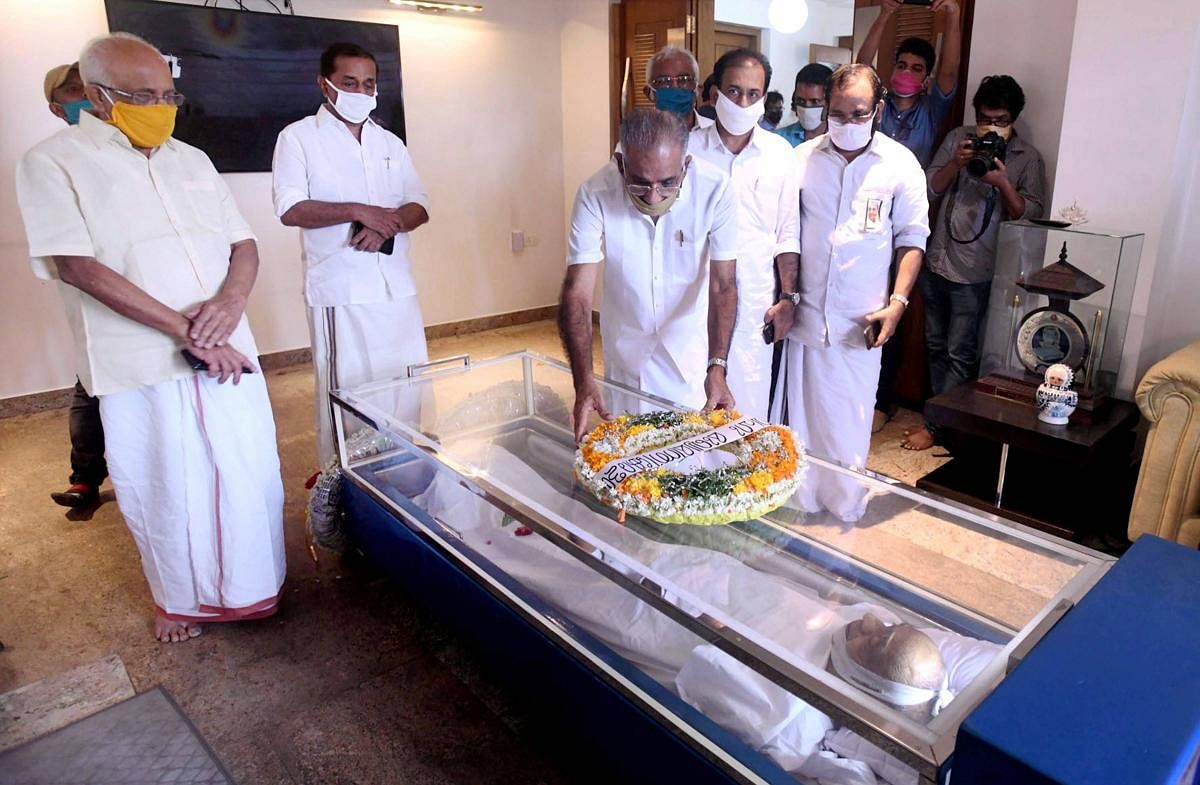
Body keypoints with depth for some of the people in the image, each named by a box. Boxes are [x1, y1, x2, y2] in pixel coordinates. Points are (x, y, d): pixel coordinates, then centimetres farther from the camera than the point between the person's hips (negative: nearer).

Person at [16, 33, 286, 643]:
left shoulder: (191, 159, 14)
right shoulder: (54, 163, -2)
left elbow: (244, 244, 12)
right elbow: (79, 267, -13)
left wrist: (231, 299, -11)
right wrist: (187, 332, -18)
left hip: (227, 351, 5)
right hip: (142, 365, -4)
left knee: (249, 474, 10)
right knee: (167, 490, 7)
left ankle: (249, 586, 32)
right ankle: (181, 597, 32)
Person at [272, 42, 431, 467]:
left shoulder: (390, 142, 16)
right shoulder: (299, 137, 2)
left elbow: (419, 206, 10)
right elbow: (291, 209, -9)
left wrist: (386, 225, -11)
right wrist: (359, 212, -18)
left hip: (397, 287, 5)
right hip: (340, 290, -4)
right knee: (347, 390, -1)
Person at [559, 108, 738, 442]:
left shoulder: (715, 190, -25)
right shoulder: (595, 195, -26)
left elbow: (723, 285, -21)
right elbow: (578, 291, -26)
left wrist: (717, 367, -32)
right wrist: (584, 381, -36)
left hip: (691, 338, 0)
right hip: (626, 339, 1)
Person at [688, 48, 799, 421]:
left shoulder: (780, 154, 4)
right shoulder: (687, 148, -1)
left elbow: (788, 235, 8)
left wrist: (788, 299, 3)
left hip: (755, 306, 1)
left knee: (749, 410, 7)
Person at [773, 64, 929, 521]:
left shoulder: (901, 165, 0)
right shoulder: (802, 157, 3)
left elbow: (912, 238, 5)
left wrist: (897, 302, -6)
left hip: (860, 325, -1)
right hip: (805, 315, 2)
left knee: (848, 427, 7)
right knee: (801, 419, 10)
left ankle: (845, 511, 24)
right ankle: (801, 508, 26)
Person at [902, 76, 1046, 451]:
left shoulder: (1028, 158, -3)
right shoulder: (958, 139, 6)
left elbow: (1030, 212, -7)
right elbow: (932, 187, 2)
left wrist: (1003, 183, -22)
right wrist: (956, 163, -15)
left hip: (974, 271, -4)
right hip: (937, 261, 4)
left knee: (960, 353, -1)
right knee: (936, 346, 14)